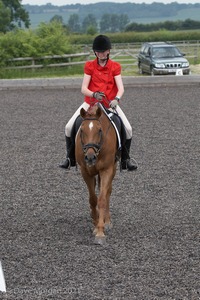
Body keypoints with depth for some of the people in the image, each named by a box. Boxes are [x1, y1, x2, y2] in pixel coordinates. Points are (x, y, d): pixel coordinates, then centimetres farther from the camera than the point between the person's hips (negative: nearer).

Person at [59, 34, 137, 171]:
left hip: (110, 104, -1)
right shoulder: (89, 66, -3)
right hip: (90, 103, 1)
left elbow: (121, 88, -14)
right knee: (69, 127, -10)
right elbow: (83, 89, -10)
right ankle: (71, 158, 11)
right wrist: (94, 94, -32)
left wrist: (116, 99, -36)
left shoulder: (115, 66, -3)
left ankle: (125, 160, 6)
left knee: (128, 129, -16)